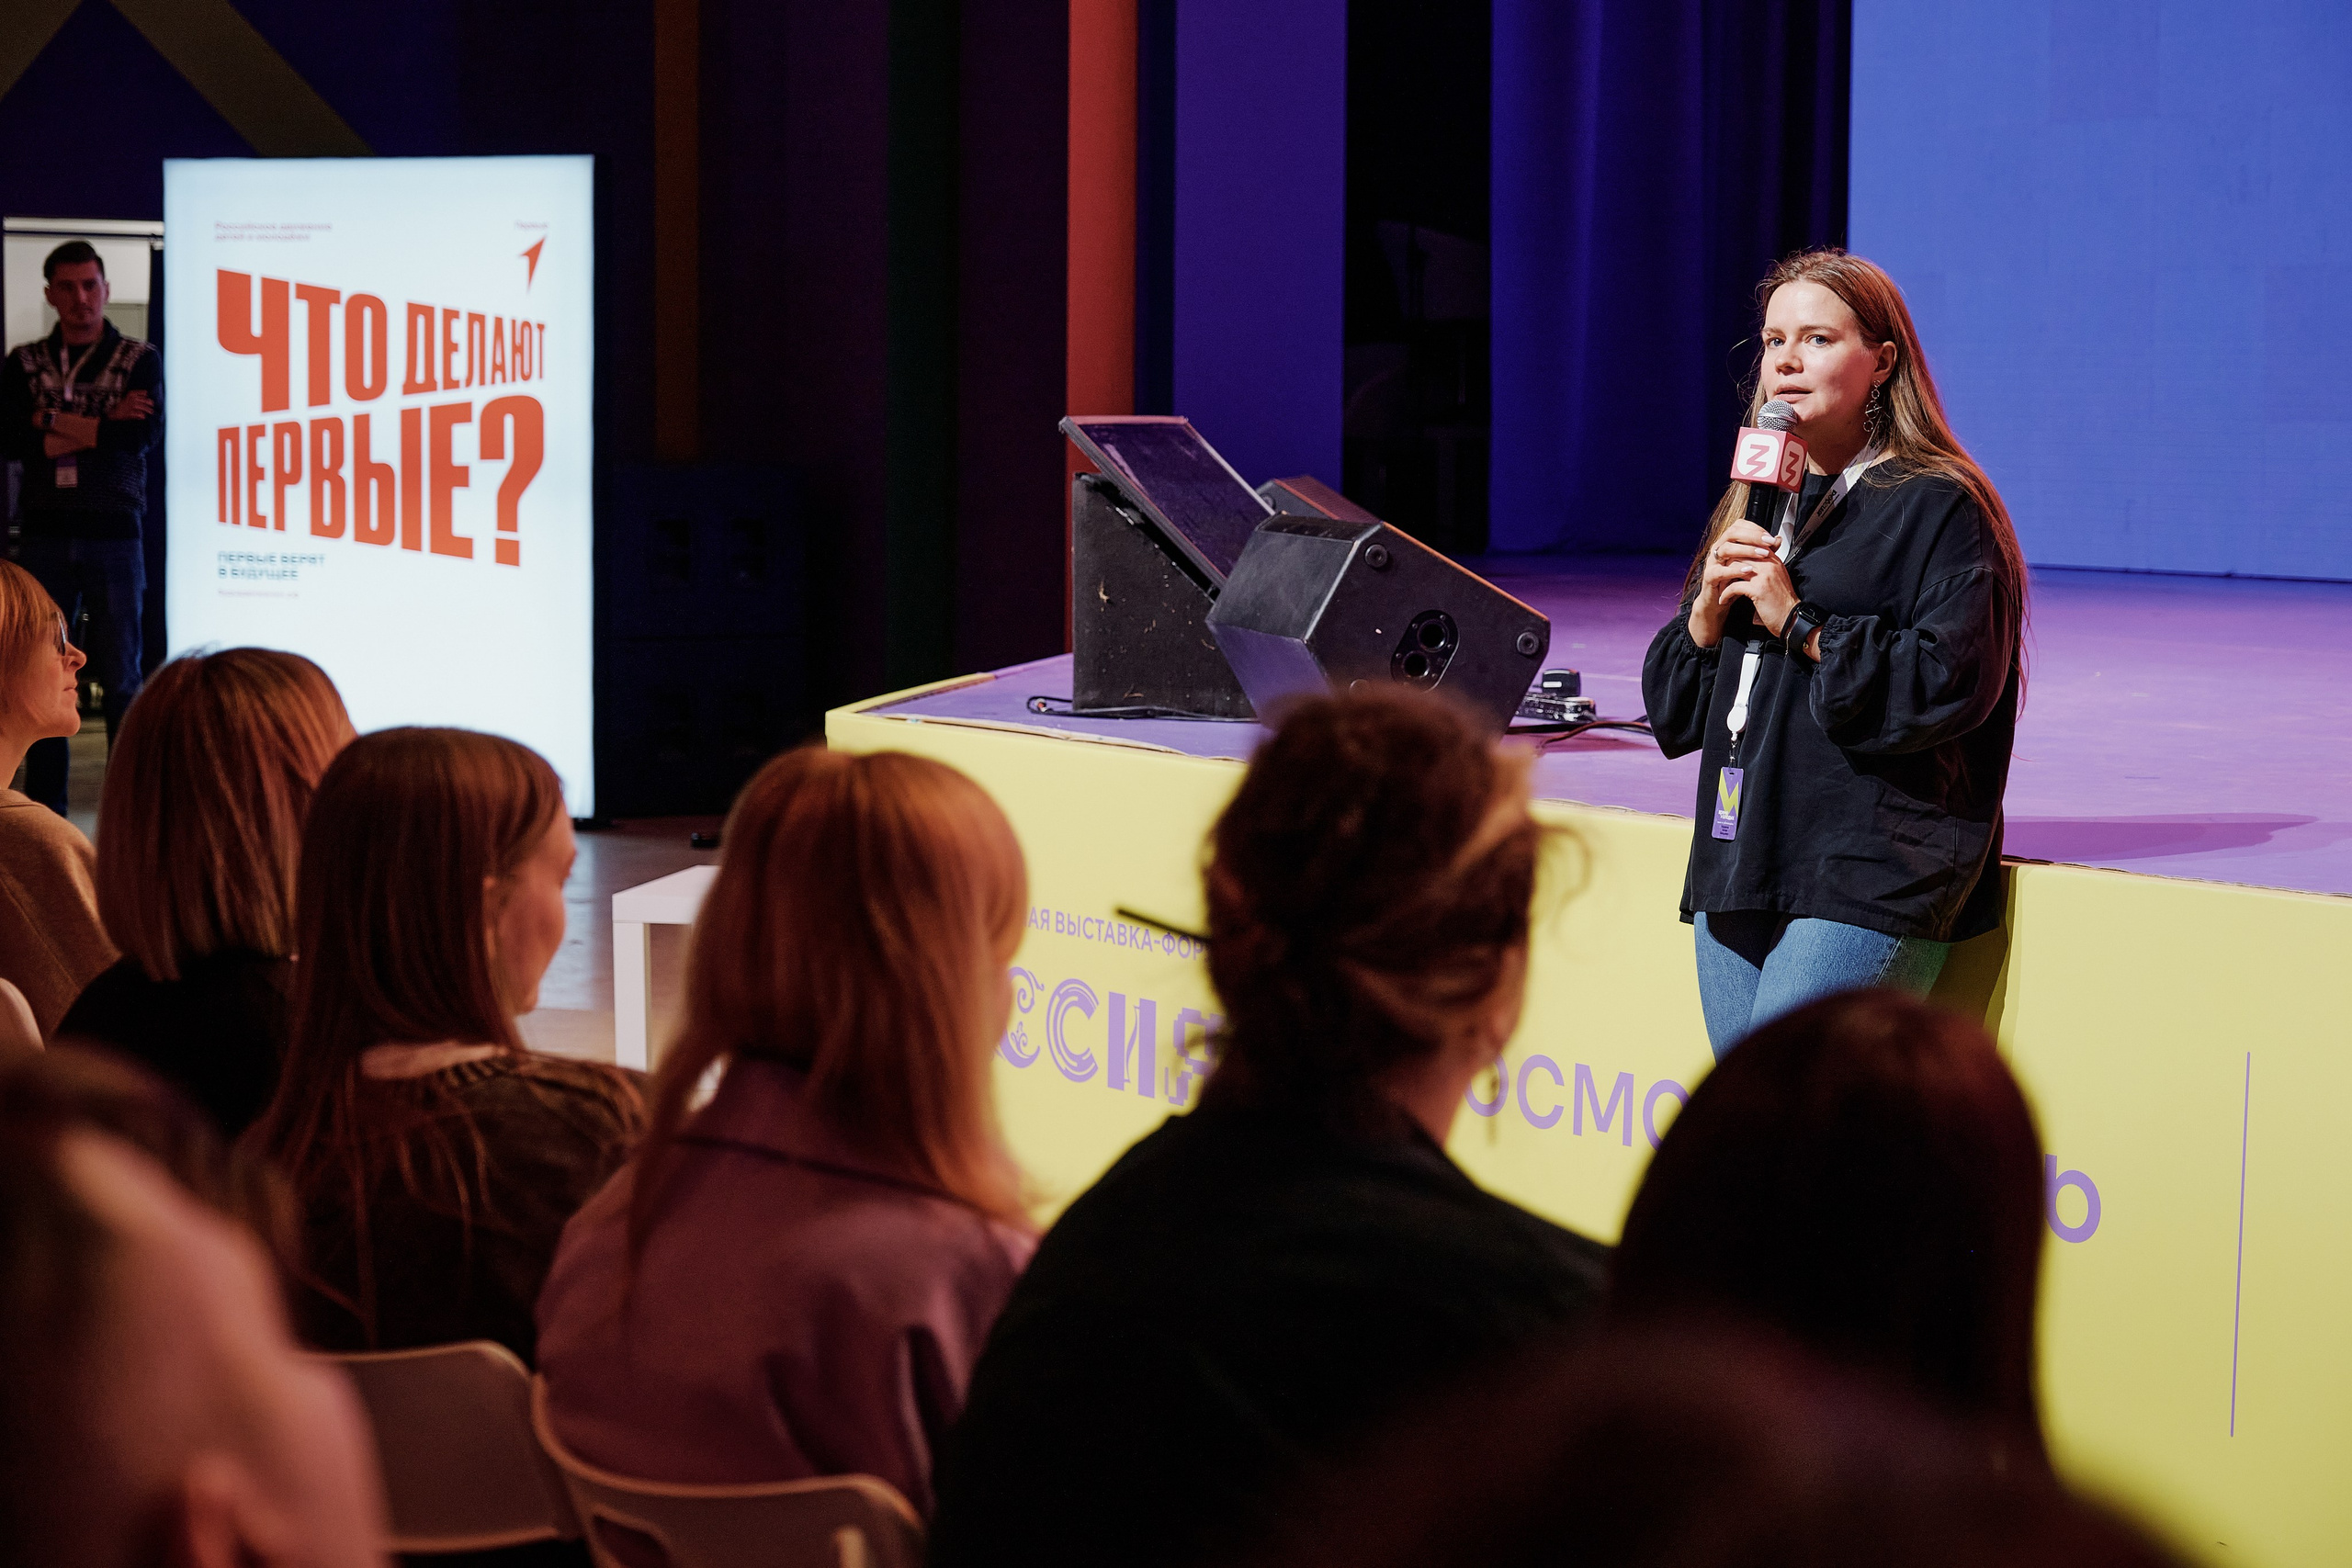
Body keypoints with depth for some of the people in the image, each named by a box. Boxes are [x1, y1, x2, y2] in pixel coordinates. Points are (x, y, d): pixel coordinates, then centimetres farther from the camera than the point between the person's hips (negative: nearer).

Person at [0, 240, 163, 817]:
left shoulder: (139, 360, 4)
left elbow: (145, 433, -13)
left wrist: (52, 424, -10)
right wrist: (101, 426, -12)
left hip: (114, 535, -2)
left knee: (122, 678, 0)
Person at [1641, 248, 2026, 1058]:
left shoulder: (1940, 507, -2)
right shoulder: (1753, 507, 20)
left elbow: (1951, 683, -16)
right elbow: (1671, 708, 19)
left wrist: (1799, 623, -14)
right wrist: (1708, 610, -1)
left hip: (1869, 880, -7)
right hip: (1739, 867, 8)